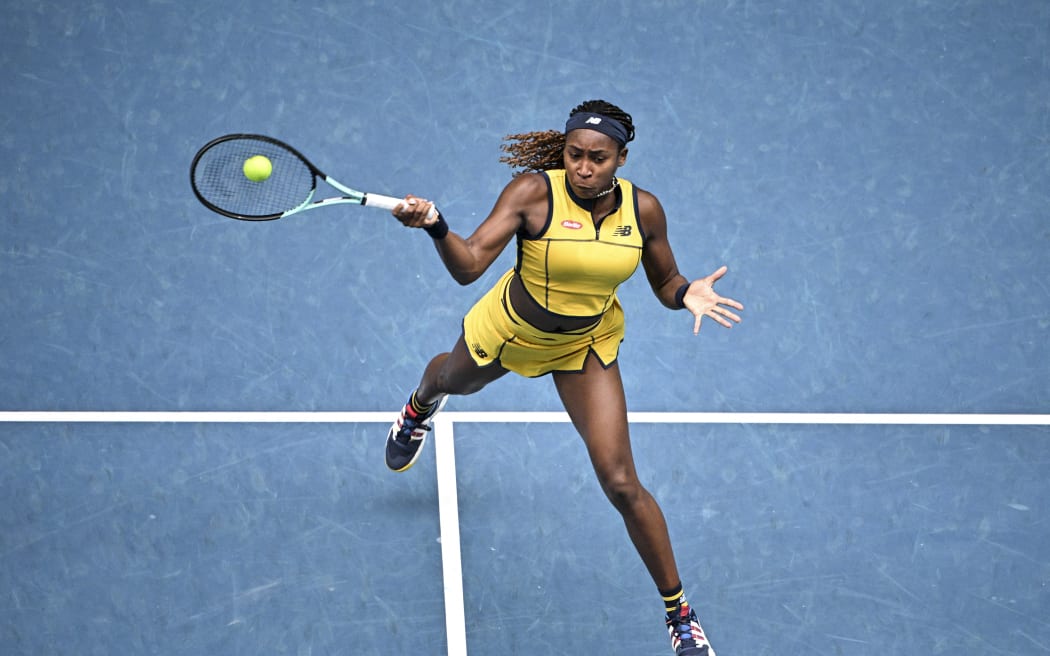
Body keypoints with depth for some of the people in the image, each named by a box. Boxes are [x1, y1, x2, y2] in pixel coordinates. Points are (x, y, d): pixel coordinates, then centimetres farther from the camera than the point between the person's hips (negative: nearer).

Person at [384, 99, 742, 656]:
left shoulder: (644, 209, -20)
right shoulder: (534, 192, -30)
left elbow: (665, 283, -4)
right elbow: (468, 266, -38)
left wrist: (687, 294, -28)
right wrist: (435, 226, -58)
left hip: (587, 347, 0)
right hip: (508, 330, 0)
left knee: (621, 484, -10)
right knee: (454, 379, 35)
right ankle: (421, 405, 78)